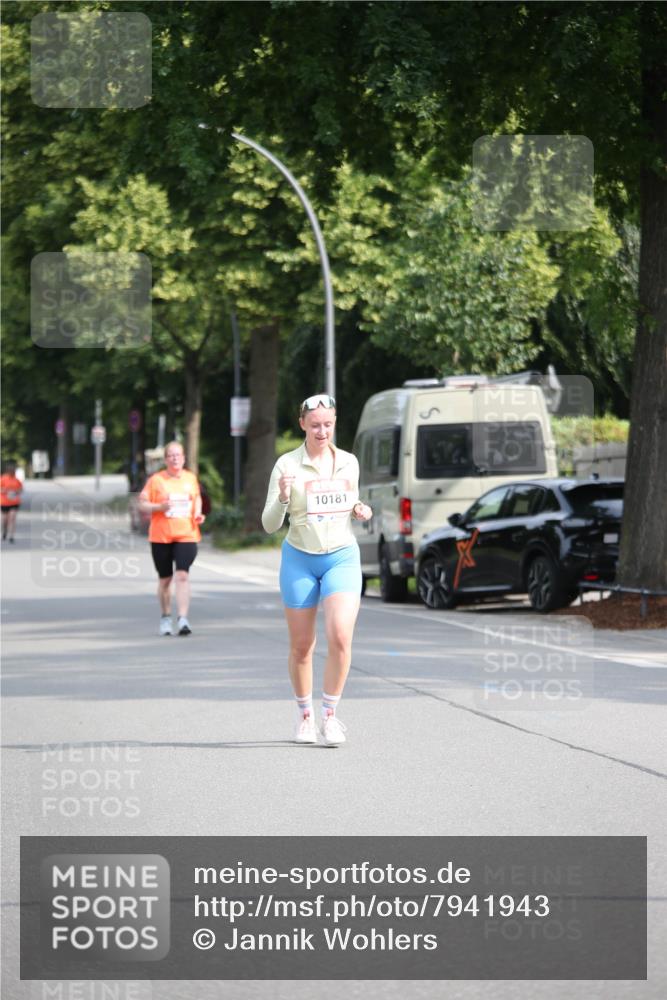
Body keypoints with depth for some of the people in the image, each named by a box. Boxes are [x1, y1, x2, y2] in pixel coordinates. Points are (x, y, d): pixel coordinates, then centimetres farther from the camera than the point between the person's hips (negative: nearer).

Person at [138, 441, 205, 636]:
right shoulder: (156, 480, -1)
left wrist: (198, 514, 6)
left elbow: (197, 497, 25)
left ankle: (183, 619, -19)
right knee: (165, 579, 9)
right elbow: (142, 504, 0)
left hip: (186, 535, 1)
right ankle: (165, 618, 27)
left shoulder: (191, 478, 8)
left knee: (182, 576, -15)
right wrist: (160, 507, -18)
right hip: (161, 537, -1)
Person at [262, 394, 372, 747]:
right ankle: (304, 716, 25)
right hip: (299, 559, -1)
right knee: (301, 646, 6)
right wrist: (283, 497, -26)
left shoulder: (349, 463, 5)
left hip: (342, 557, 1)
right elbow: (270, 524, -7)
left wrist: (359, 510, -3)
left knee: (340, 637, -17)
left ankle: (330, 715, -5)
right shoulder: (287, 465, -6)